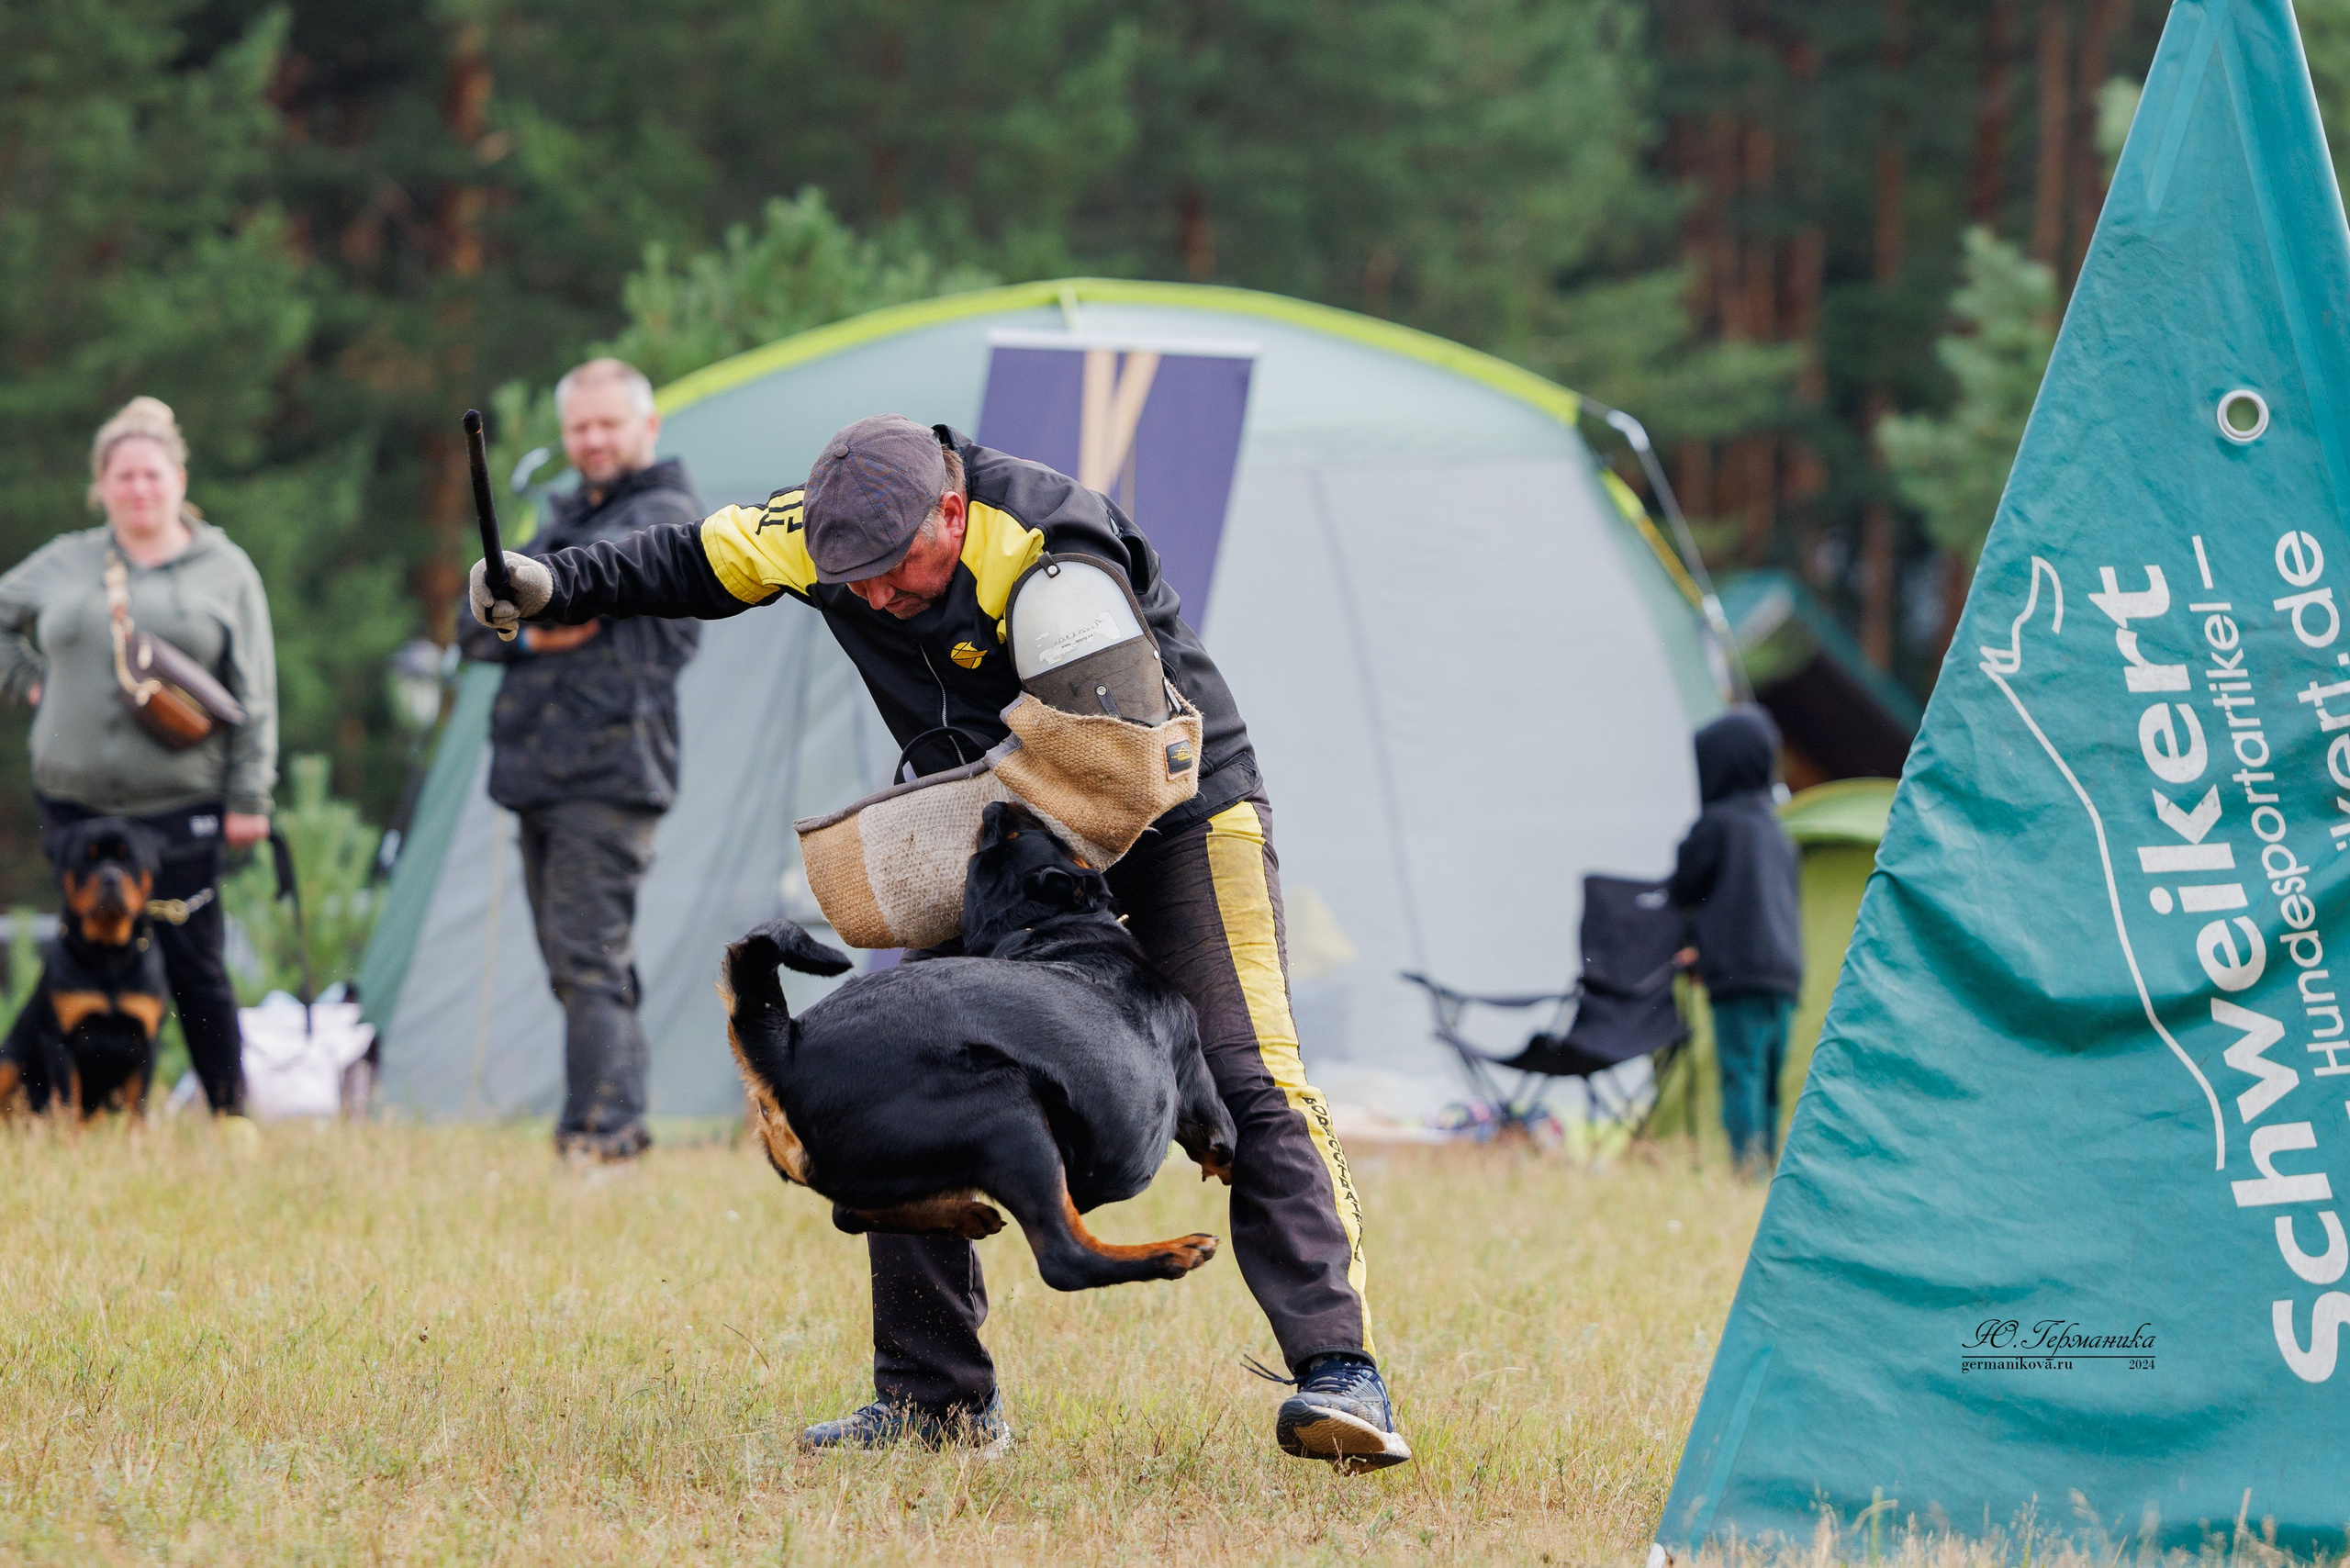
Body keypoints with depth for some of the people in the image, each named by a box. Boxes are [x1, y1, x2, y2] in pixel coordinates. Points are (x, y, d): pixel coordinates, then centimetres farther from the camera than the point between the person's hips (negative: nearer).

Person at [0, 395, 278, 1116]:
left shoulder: (224, 570, 5)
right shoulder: (63, 564, 10)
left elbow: (254, 697, 4)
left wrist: (248, 798, -2)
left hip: (181, 805, -2)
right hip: (76, 799, 2)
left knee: (193, 962, -4)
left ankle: (230, 1115, 4)